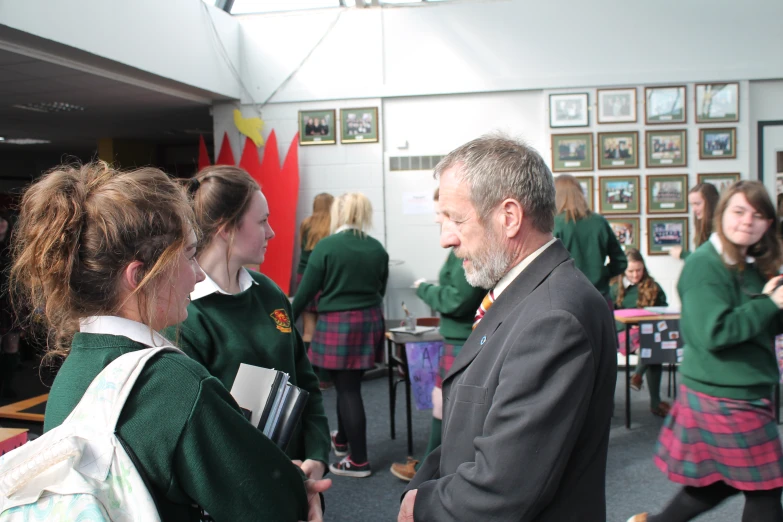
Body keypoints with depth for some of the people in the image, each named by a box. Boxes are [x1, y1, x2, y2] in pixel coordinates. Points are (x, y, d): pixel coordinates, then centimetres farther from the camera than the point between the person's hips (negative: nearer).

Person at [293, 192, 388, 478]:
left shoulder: (326, 246, -12)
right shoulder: (377, 248, 2)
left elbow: (306, 290, -8)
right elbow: (380, 290, 11)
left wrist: (288, 320, 5)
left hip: (337, 324, -5)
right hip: (370, 322, 5)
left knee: (348, 389, 3)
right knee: (349, 383, 21)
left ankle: (358, 461, 10)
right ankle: (342, 439, 40)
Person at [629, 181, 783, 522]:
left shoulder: (752, 266, 11)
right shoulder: (705, 265, -17)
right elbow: (714, 333, -26)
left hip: (744, 393, 9)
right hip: (724, 396, -9)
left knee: (719, 481, 17)